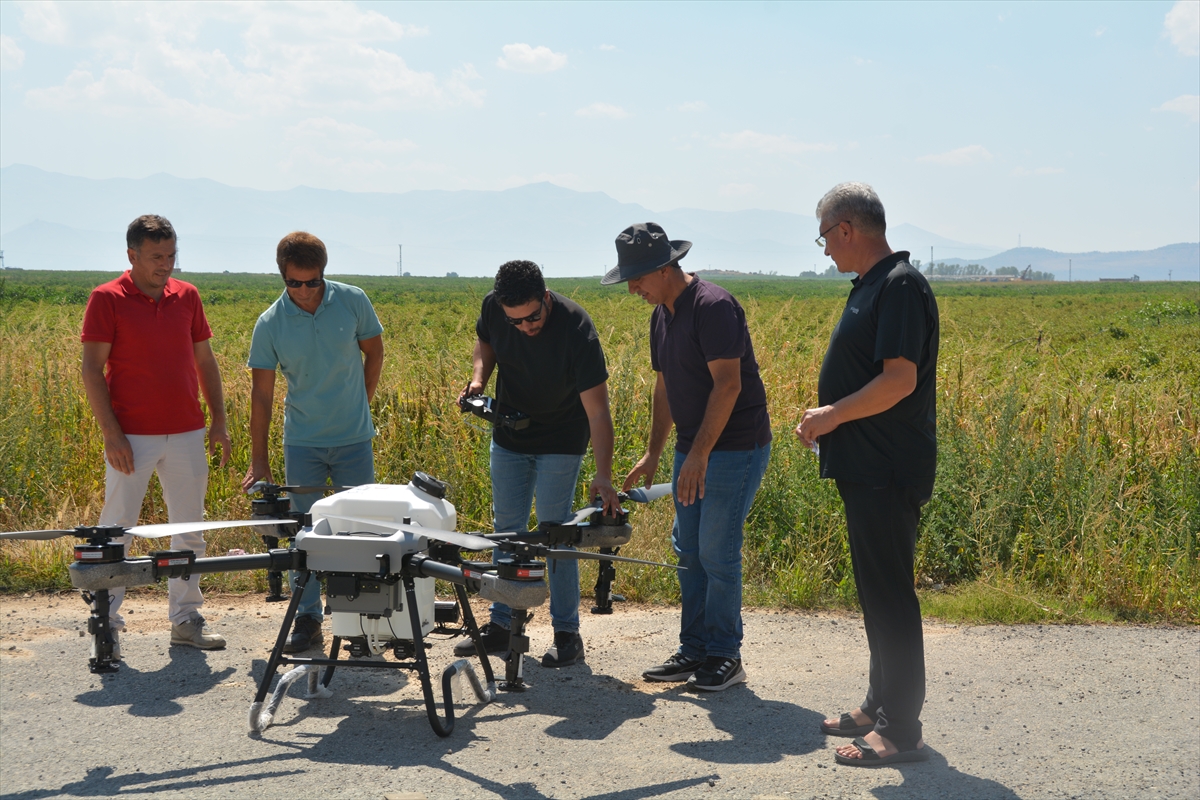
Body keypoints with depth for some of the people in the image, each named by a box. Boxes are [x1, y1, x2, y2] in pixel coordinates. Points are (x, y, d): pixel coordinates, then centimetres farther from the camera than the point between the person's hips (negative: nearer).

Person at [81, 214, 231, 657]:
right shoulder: (106, 299, -5)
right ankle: (107, 624, 8)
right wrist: (111, 433, -14)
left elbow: (205, 361, 14)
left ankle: (186, 619, 20)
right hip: (132, 437, -4)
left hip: (187, 433, 5)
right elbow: (92, 369, -7)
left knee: (190, 530, 9)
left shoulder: (187, 296, 8)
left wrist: (219, 421, 7)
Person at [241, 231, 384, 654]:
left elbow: (374, 352, 9)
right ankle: (307, 619, 13)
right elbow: (261, 394, -4)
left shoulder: (353, 301, -7)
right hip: (301, 441, 0)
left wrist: (359, 405, 10)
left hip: (354, 438, 0)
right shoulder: (270, 324, -7)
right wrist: (258, 461, -5)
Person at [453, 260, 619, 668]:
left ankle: (567, 633, 3)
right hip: (508, 437, 5)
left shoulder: (576, 329, -30)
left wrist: (603, 476, -40)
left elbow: (597, 409, -32)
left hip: (560, 442, -5)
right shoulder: (493, 307, -17)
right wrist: (479, 377, -13)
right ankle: (502, 624, 22)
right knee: (507, 530, 10)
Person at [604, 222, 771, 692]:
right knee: (688, 551, 10)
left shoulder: (712, 306, -18)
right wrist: (653, 454, 17)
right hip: (693, 450, 9)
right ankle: (694, 651, 19)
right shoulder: (661, 315, 11)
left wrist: (699, 454, -25)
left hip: (735, 449, -9)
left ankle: (725, 657, 7)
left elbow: (727, 384, -24)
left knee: (717, 553, -6)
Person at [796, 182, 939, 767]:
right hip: (866, 469, 10)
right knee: (877, 592, 17)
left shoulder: (900, 286, -16)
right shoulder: (871, 286, 16)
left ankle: (900, 730, 3)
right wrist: (828, 420, 11)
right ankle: (881, 704, 28)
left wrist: (833, 415, -15)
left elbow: (900, 379, -23)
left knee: (889, 595, -5)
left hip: (889, 474, -10)